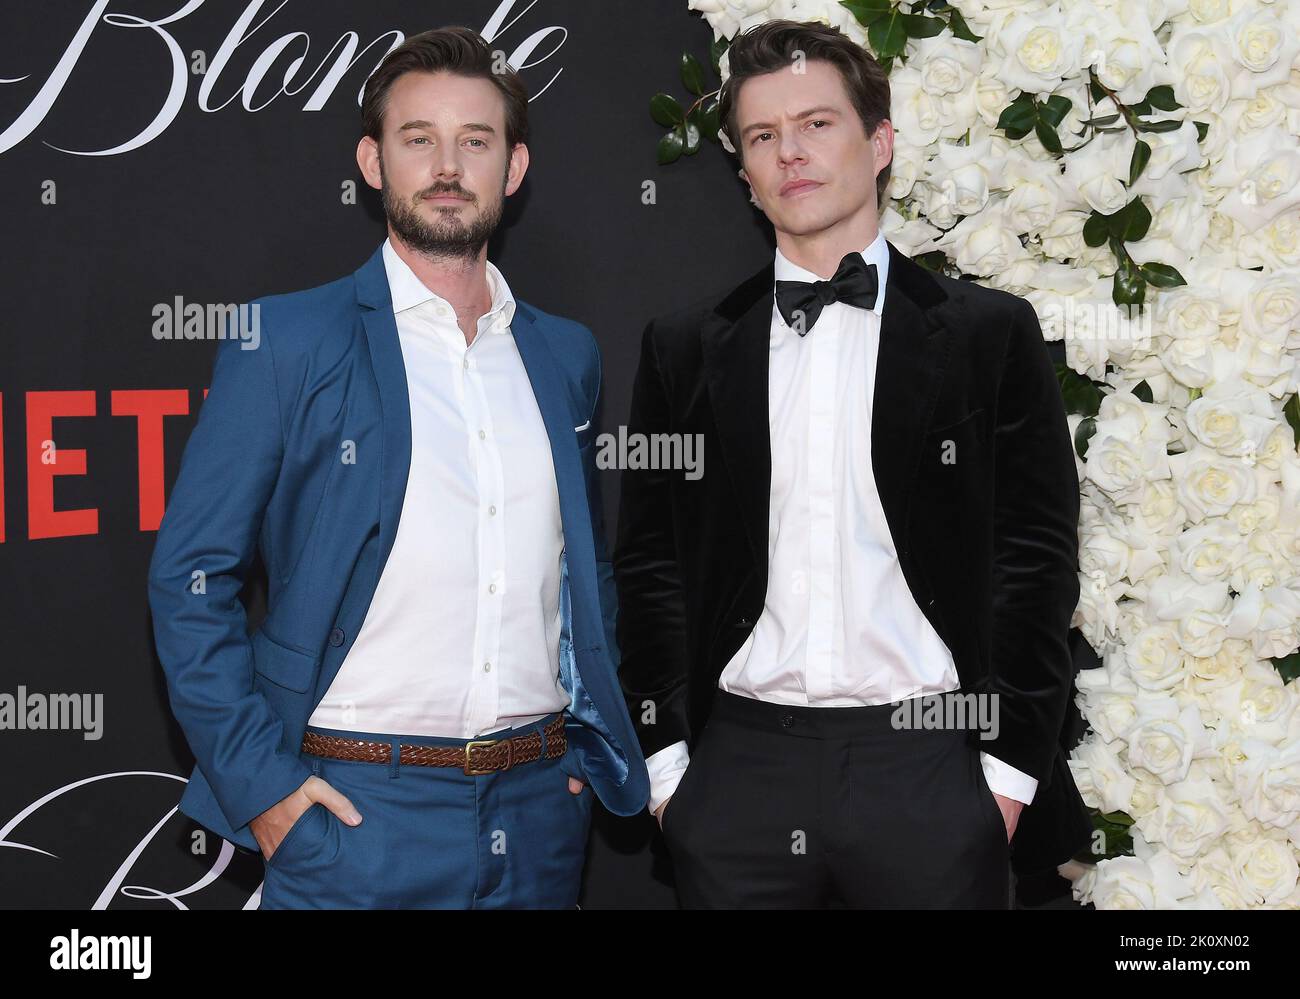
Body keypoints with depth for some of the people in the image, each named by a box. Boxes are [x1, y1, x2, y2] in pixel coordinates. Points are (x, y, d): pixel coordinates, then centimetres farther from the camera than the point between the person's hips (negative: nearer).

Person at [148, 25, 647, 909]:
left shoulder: (567, 354, 10)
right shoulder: (286, 339, -4)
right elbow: (191, 576, -5)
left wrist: (593, 736, 9)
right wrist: (258, 779, -10)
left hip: (542, 805, 4)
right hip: (358, 809, -4)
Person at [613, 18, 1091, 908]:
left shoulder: (991, 333, 3)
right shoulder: (685, 349, 8)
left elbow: (1037, 559, 1)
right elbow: (649, 561, 8)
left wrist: (1008, 768, -4)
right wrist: (665, 757, 2)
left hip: (928, 761, -1)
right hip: (741, 767, 2)